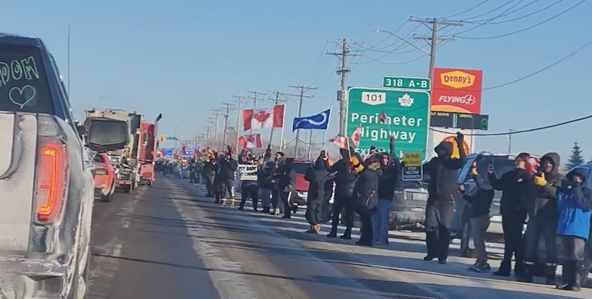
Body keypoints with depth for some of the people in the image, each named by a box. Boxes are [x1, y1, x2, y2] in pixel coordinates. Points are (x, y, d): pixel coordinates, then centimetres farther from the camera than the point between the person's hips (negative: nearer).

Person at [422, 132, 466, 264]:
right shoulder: (434, 161, 10)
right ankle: (432, 252, 14)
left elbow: (463, 160, -23)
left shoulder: (453, 162, -2)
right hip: (433, 199, 4)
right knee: (430, 226, 2)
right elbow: (423, 169, 23)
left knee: (444, 227, -6)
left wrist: (460, 145, -36)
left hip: (447, 201, -4)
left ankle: (443, 255, -3)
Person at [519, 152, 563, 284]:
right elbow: (528, 193, 26)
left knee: (551, 245, -7)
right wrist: (528, 207, 13)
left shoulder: (558, 178, 3)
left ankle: (550, 275, -7)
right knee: (530, 244, 1)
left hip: (550, 217, -4)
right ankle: (528, 273, 6)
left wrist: (544, 184, -27)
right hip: (534, 215, 4)